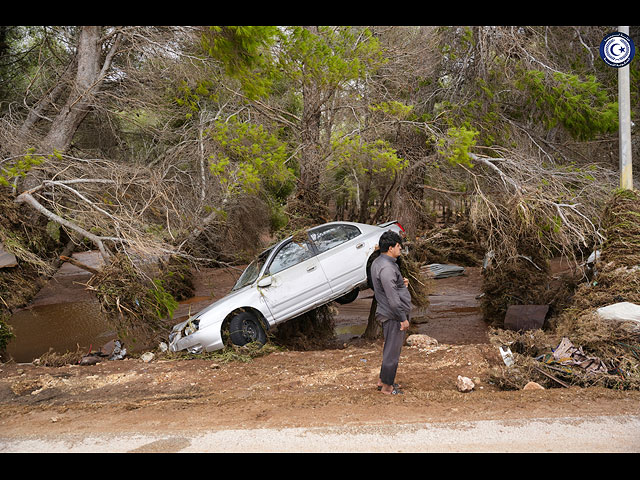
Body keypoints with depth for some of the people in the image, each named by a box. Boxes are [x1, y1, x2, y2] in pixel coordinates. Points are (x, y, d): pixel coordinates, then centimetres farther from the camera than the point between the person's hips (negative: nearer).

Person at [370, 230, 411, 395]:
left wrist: (401, 283, 8)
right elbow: (392, 298, -25)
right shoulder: (387, 268, -25)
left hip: (386, 313, 10)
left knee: (391, 348, 21)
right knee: (392, 350, 2)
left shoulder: (377, 262, 8)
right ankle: (387, 386, 15)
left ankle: (383, 380, 33)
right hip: (393, 316, -10)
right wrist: (403, 319, -18)